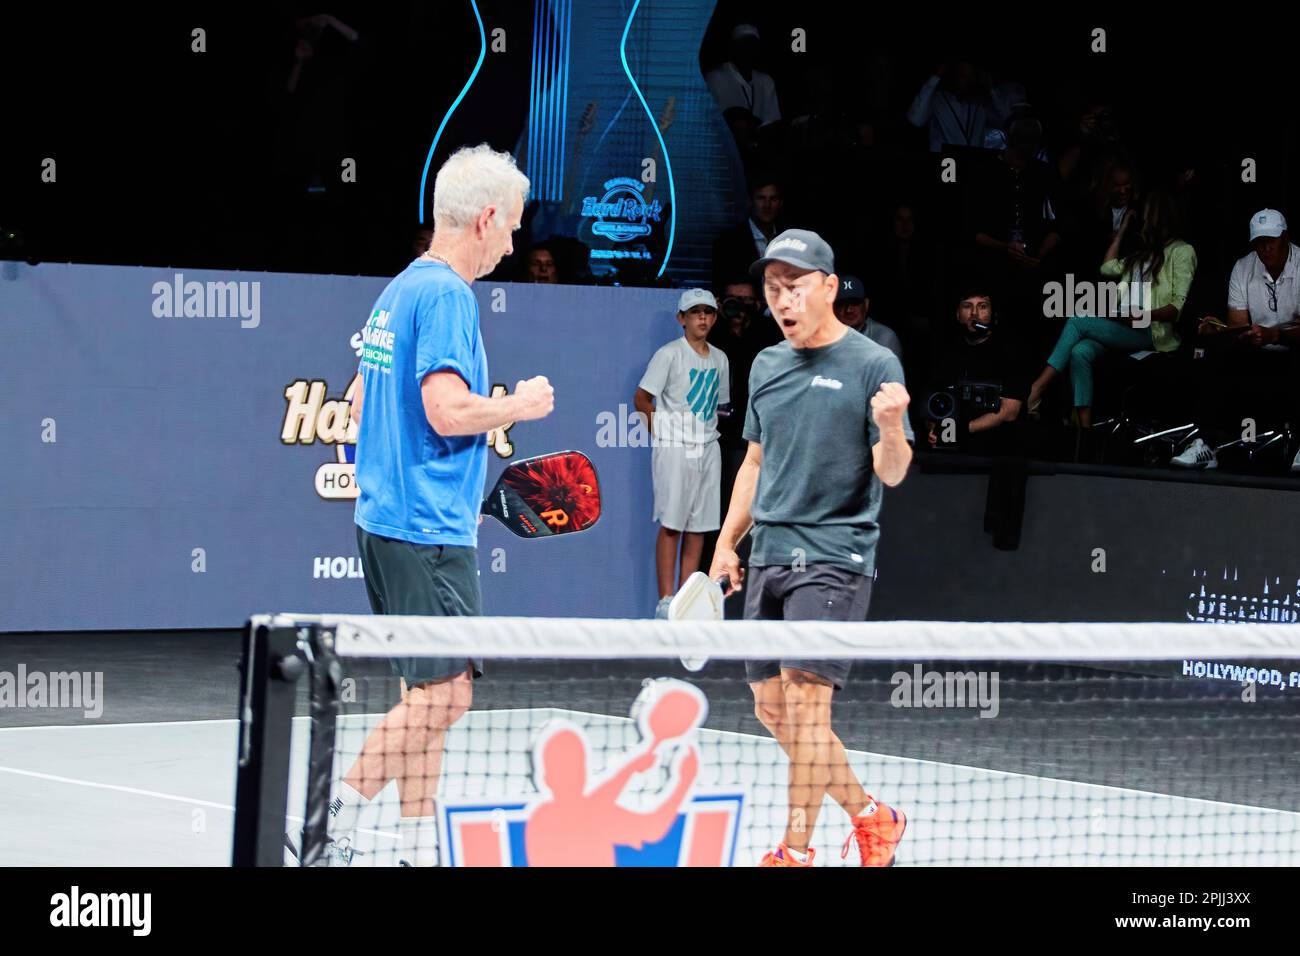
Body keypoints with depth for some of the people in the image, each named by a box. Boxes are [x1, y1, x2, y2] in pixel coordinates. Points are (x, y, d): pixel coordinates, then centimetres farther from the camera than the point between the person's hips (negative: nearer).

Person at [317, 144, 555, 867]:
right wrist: (520, 405, -6)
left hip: (386, 519, 10)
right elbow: (449, 409, -23)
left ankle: (419, 848, 12)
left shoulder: (397, 293, 16)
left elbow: (364, 405, 23)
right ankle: (337, 822, -10)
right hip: (428, 531, -10)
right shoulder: (446, 295, -13)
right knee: (445, 692, -9)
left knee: (429, 692, 11)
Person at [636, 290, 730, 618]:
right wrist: (663, 434, -8)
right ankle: (666, 600, -8)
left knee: (699, 526, 5)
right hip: (674, 449, -6)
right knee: (671, 524, -8)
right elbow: (642, 398, -7)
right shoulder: (670, 354, -6)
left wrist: (709, 431, 8)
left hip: (708, 449, 6)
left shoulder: (719, 358, 13)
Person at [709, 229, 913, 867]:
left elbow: (893, 473, -10)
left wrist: (892, 427, -31)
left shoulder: (873, 364, -6)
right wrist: (728, 540, 17)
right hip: (769, 555, 7)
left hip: (834, 557, -7)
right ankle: (870, 814, 23)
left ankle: (795, 849, -7)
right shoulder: (766, 366, 13)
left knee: (804, 699, -13)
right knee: (771, 708, 8)